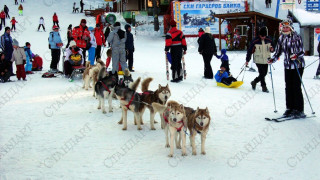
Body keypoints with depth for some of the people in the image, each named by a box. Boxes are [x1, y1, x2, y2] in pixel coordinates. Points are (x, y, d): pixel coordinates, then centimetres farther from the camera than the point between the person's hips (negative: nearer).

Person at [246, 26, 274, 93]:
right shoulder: (255, 41, -9)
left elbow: (272, 48, 14)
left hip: (266, 60, 5)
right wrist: (247, 60, -3)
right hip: (258, 60, -4)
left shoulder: (269, 40, 1)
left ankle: (254, 82, 30)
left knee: (264, 74, 10)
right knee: (262, 74, -7)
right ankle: (264, 87, 7)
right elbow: (250, 50, -3)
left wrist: (272, 49, -11)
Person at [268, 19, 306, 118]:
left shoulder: (297, 37, -9)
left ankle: (299, 110, 1)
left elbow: (302, 51, -11)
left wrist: (296, 56, -30)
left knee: (296, 87, -6)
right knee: (288, 87, 6)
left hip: (298, 65, -5)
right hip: (287, 66, 5)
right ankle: (290, 108, 17)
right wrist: (272, 59, -3)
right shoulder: (281, 38, 6)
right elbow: (278, 52, 12)